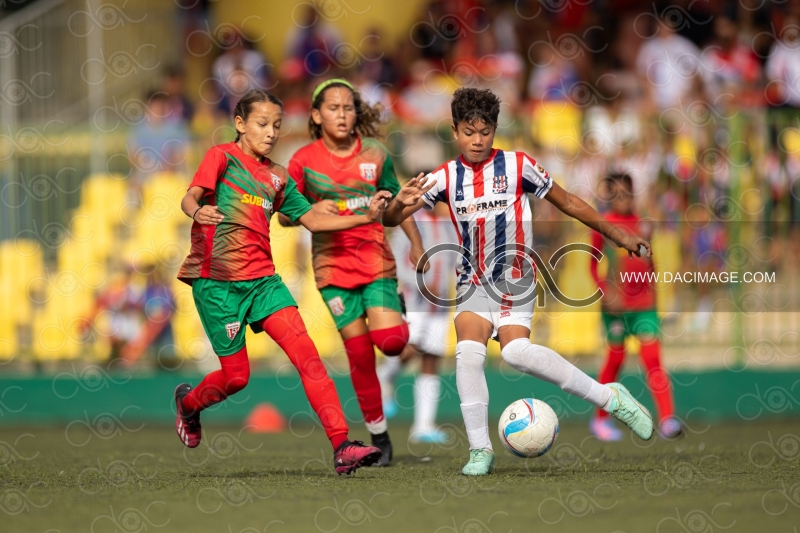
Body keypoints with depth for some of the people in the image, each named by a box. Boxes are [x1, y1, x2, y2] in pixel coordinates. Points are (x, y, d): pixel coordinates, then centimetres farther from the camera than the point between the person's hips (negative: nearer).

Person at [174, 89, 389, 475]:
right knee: (236, 376, -1)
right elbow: (190, 198, -15)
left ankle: (341, 446, -20)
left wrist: (365, 218, 8)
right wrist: (197, 212, -39)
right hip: (216, 280, -5)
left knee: (306, 353, -13)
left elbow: (312, 220, 20)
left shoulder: (276, 177, 18)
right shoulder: (222, 157, -1)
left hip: (262, 279, 5)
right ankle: (188, 403, 34)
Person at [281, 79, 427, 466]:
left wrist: (416, 244, 10)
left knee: (389, 340, -17)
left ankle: (397, 313, 21)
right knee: (359, 352, -3)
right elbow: (284, 215, 3)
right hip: (333, 264, -1)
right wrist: (313, 210, -16)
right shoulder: (304, 160, -2)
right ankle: (379, 436, 9)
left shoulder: (374, 155, 2)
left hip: (376, 259, 1)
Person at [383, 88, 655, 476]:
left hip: (515, 279, -3)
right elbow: (391, 220, 1)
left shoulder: (517, 166, -3)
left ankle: (608, 397, -13)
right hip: (473, 282, 3)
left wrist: (616, 233, 8)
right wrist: (400, 202, -23)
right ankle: (480, 450, -12)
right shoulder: (445, 178, 2)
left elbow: (566, 202, 7)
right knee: (468, 350, -22)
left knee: (515, 351, -25)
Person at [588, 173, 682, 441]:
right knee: (616, 358, 6)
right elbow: (593, 264, 0)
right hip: (616, 304, -2)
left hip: (643, 302, 2)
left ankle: (667, 419, -17)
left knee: (652, 358, -9)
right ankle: (601, 418, 23)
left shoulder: (642, 225, 8)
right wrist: (606, 291, -12)